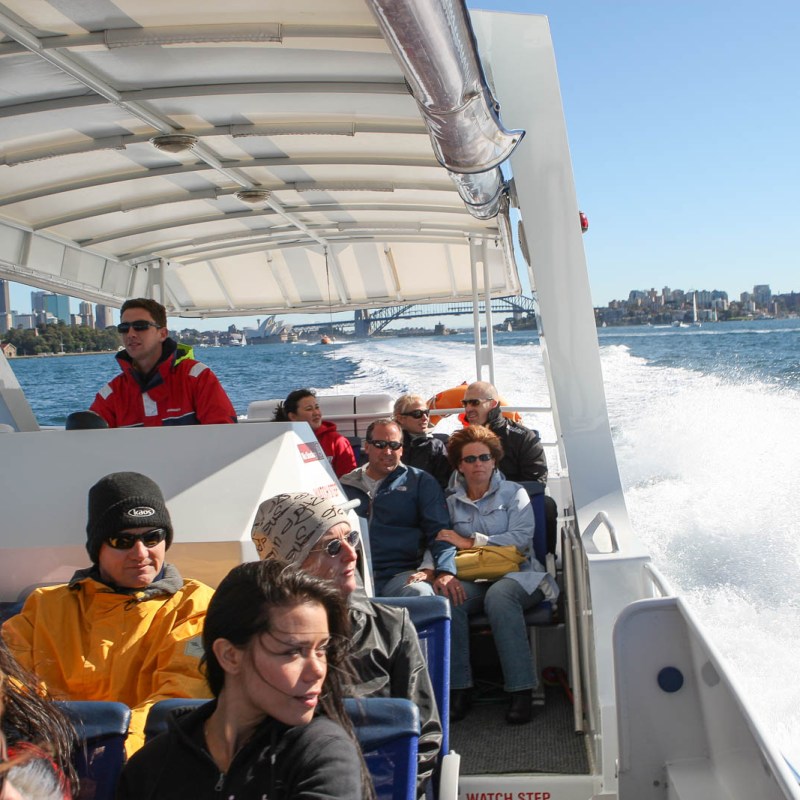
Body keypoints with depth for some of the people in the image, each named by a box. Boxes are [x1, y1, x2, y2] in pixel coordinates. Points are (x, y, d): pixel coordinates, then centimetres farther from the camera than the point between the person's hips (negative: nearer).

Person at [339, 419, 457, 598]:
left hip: (403, 572, -2)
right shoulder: (346, 485, 20)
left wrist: (445, 571, -16)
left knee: (420, 592, -37)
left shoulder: (421, 482, 14)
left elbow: (439, 531, 3)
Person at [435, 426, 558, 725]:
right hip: (473, 580, 2)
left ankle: (522, 691, -32)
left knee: (498, 596, -37)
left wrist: (469, 541, -7)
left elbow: (521, 538, -6)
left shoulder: (514, 493, 9)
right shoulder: (452, 503, 18)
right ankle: (458, 689, -23)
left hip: (516, 573, -2)